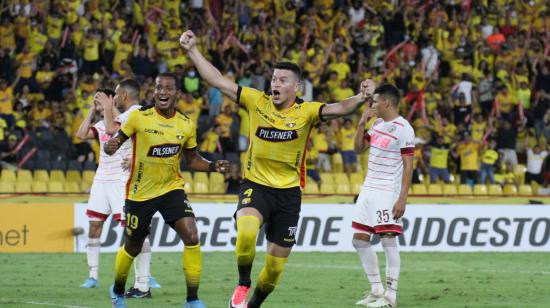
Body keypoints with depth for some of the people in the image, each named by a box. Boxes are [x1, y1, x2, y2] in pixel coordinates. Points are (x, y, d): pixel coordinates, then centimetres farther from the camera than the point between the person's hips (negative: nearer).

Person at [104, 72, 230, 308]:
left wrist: (213, 166, -7)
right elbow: (116, 142, -6)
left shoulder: (186, 125, -1)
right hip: (140, 192, -2)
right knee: (132, 248, 11)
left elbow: (192, 159, 11)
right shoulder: (139, 118, -12)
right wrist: (111, 147, -30)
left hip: (172, 189, 2)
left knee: (192, 237, -18)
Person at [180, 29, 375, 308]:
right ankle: (243, 285, -8)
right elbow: (218, 81, -2)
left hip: (288, 191, 1)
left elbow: (338, 109, -21)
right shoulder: (256, 102, -3)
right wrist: (192, 50, -8)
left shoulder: (306, 112, -6)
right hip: (255, 185, -1)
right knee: (246, 232, -33)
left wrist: (361, 98, -42)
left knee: (275, 266, 7)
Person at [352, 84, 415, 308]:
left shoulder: (403, 129, -13)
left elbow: (408, 166, -14)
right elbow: (358, 149, 18)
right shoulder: (377, 124, 12)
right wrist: (362, 124, 4)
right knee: (359, 239, 8)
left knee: (387, 239, -10)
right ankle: (376, 290, 17)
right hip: (369, 190, 9)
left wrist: (402, 199, -19)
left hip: (388, 193, -9)